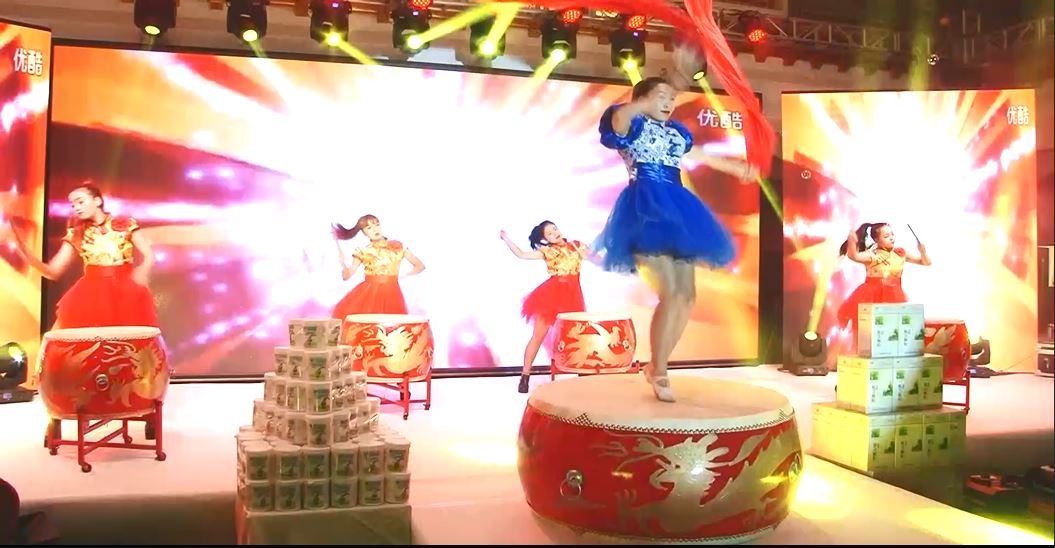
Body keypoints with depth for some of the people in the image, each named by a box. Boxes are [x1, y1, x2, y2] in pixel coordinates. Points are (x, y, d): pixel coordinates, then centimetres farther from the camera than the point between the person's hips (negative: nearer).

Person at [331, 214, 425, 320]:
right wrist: (342, 262, -13)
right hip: (368, 295, 0)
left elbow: (420, 265, 10)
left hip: (391, 296, 0)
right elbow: (347, 275, 5)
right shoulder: (362, 252, 6)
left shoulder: (398, 247, 5)